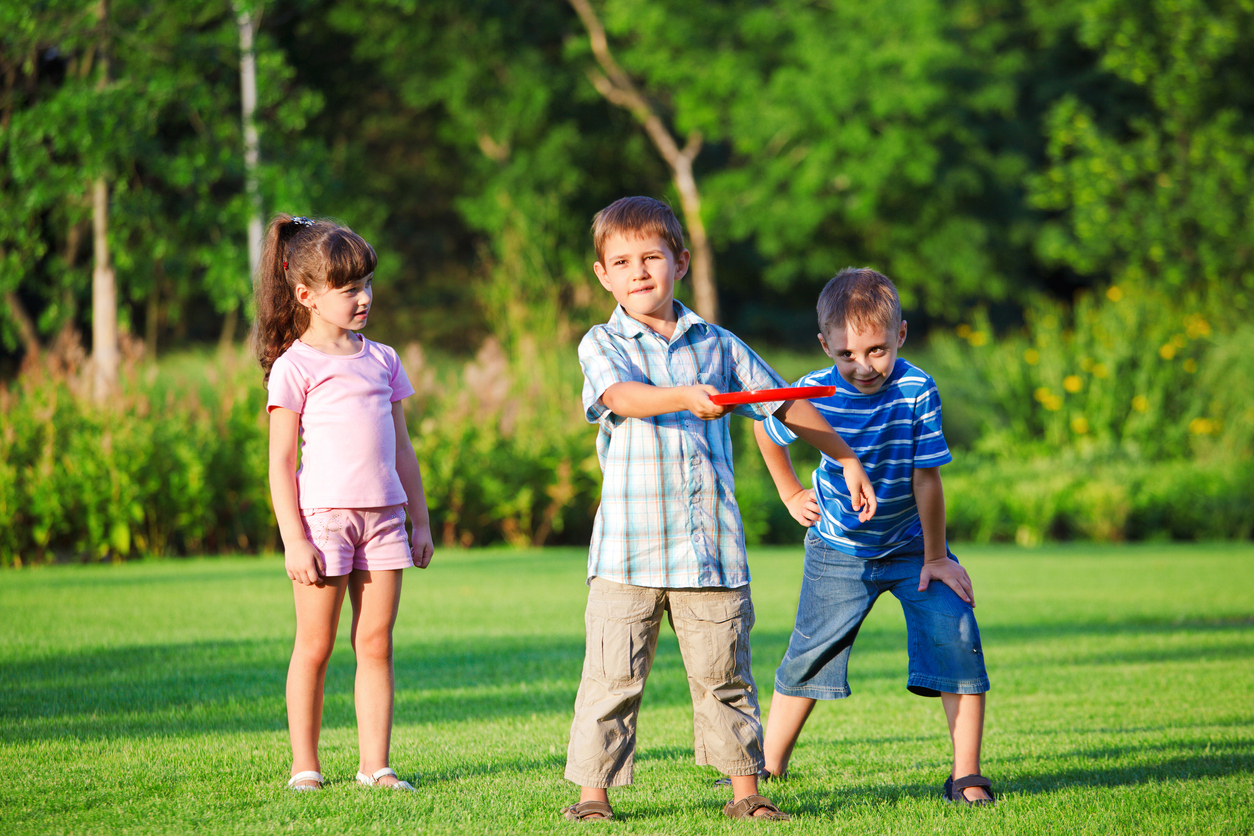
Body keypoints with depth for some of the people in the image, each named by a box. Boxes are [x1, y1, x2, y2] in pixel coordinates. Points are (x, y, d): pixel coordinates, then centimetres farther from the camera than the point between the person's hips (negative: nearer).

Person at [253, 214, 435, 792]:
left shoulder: (382, 361, 14)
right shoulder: (296, 366, -3)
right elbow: (281, 462, -6)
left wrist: (420, 521, 16)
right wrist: (294, 539, -12)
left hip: (383, 516, 5)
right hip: (322, 515, -5)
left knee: (376, 643, 4)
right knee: (315, 646, 1)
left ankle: (375, 765, 7)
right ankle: (304, 767, 9)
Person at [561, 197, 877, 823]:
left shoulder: (717, 346, 12)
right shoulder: (602, 345, 3)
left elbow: (787, 405, 18)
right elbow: (623, 397, -18)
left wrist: (847, 461, 16)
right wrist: (686, 397, -36)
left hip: (712, 546, 2)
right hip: (629, 547, -2)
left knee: (724, 673, 8)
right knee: (612, 674, -3)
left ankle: (746, 790, 16)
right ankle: (593, 792, 5)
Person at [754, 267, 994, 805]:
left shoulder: (916, 392, -23)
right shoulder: (813, 394, -18)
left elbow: (926, 478, -18)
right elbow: (765, 429, 4)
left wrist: (935, 557, -12)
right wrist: (791, 495, 7)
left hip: (911, 545, -1)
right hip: (838, 549, 1)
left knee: (956, 639, -16)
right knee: (809, 654, 5)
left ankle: (967, 775, -12)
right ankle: (770, 765, 22)